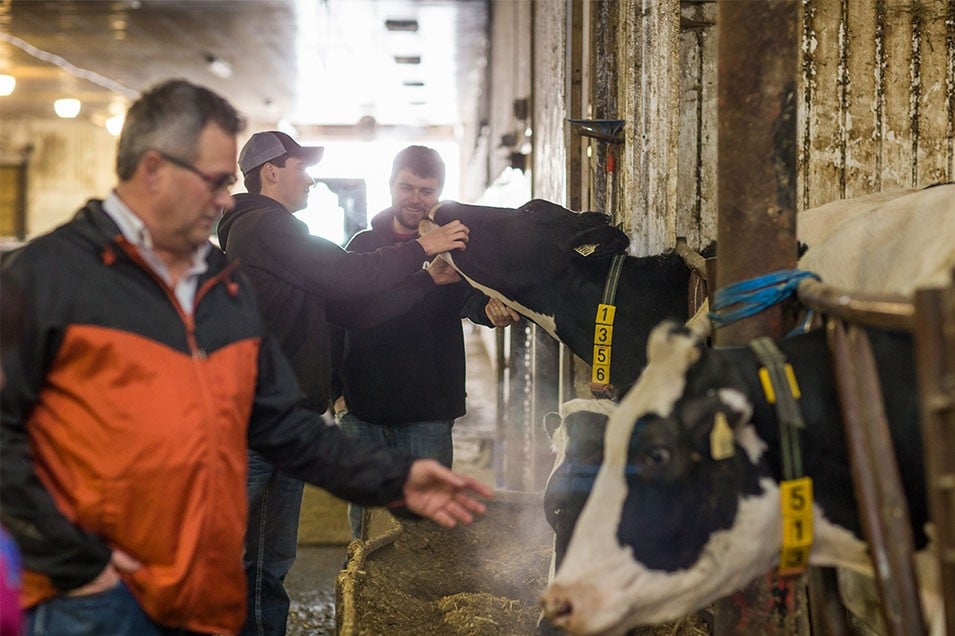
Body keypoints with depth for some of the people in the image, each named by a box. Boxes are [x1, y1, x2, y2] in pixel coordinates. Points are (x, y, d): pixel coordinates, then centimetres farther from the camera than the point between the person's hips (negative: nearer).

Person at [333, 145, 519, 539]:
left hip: (428, 412, -2)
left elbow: (472, 296, -16)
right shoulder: (362, 245, 9)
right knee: (365, 517, 9)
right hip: (362, 409, 2)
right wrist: (336, 388, 4)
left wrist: (492, 307, -40)